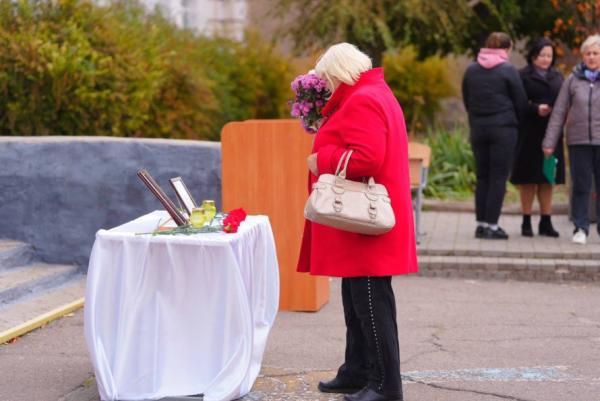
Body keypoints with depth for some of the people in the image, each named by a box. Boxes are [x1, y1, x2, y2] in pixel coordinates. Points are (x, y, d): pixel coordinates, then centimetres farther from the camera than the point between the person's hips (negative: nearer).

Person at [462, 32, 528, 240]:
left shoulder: (471, 70, 5)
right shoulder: (508, 71, -8)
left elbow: (467, 101, 12)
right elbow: (521, 102, -2)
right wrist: (513, 121, 15)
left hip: (478, 128, 4)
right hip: (503, 129, -4)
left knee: (482, 176, 10)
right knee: (499, 177, -1)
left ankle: (481, 224, 9)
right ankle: (492, 225, -3)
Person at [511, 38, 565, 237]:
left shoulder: (558, 77, 14)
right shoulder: (523, 76, -2)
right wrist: (535, 109, -22)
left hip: (551, 134, 4)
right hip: (530, 134, -4)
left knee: (547, 179, 7)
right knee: (528, 178, 1)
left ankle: (546, 222, 12)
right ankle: (526, 222, 8)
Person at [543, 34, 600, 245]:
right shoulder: (573, 80, 6)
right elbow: (558, 113, 7)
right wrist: (549, 141, 3)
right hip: (579, 141, 1)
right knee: (580, 187, 3)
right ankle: (580, 229, 10)